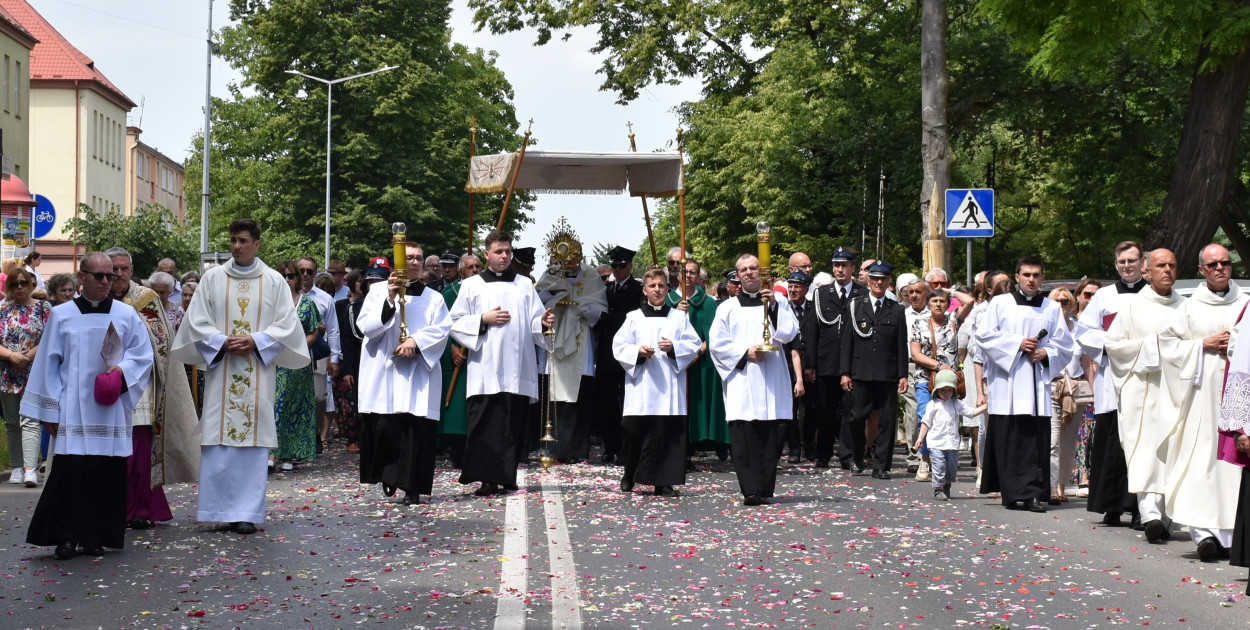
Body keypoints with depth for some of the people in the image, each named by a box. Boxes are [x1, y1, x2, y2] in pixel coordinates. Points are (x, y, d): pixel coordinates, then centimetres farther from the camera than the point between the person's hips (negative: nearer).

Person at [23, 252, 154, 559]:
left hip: (111, 409, 1)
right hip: (73, 409, -1)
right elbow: (48, 364, 6)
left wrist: (121, 369, -12)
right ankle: (65, 536, -1)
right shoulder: (61, 315, 5)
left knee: (107, 471, 0)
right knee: (70, 469, -11)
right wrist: (50, 410, 2)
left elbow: (143, 355, 9)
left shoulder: (126, 315, 7)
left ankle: (96, 535, 11)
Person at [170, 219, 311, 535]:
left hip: (258, 375, 0)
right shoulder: (212, 278, 7)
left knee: (253, 442, -2)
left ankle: (246, 512, 2)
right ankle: (219, 508, 3)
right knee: (217, 441, -3)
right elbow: (196, 322, 5)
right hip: (220, 371, 1)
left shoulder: (275, 281, 6)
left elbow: (286, 325, 3)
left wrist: (254, 340, -10)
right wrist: (223, 342, -10)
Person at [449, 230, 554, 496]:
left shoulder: (524, 284, 16)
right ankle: (487, 479, -7)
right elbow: (455, 323, 5)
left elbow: (534, 323, 10)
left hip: (518, 369, 2)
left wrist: (544, 322, -12)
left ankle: (507, 476, 8)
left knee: (514, 423, 1)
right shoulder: (472, 285, 10)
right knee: (486, 423, -8)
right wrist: (483, 320, -8)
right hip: (485, 370, -2)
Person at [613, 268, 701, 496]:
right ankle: (629, 475, 19)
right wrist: (638, 352, -12)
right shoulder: (633, 317, 11)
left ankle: (663, 482, 0)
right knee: (635, 430, -1)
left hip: (669, 387, 0)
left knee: (668, 432, -5)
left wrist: (674, 347, -12)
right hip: (640, 385, 0)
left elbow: (695, 344, 5)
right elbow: (618, 346, 5)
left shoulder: (679, 317, 12)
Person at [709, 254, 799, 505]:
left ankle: (766, 490, 2)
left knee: (770, 436, -3)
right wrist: (745, 353, -7)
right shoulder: (728, 308, 12)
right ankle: (750, 490, -11)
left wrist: (774, 306, -9)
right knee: (743, 437, -10)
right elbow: (717, 342, 5)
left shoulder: (778, 304, 15)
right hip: (741, 379, -1)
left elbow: (790, 333, 1)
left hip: (771, 380, 1)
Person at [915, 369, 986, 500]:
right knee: (939, 466, -7)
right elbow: (926, 422, 5)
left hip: (952, 443, 3)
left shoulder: (958, 404, 10)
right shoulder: (933, 405, 3)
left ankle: (947, 488, 28)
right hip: (936, 443, -3)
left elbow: (972, 412, 8)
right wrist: (920, 438, 0)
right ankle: (938, 489, 2)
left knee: (951, 467, 9)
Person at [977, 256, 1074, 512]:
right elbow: (984, 335, 0)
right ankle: (1012, 493, -2)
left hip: (1038, 380, 2)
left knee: (1037, 440, -5)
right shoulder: (1000, 303, 9)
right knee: (1008, 440, -5)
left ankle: (1035, 493, -6)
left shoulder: (1053, 308, 16)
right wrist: (1017, 344, -8)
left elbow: (1065, 345, 14)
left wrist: (1046, 353, -6)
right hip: (1006, 382, -2)